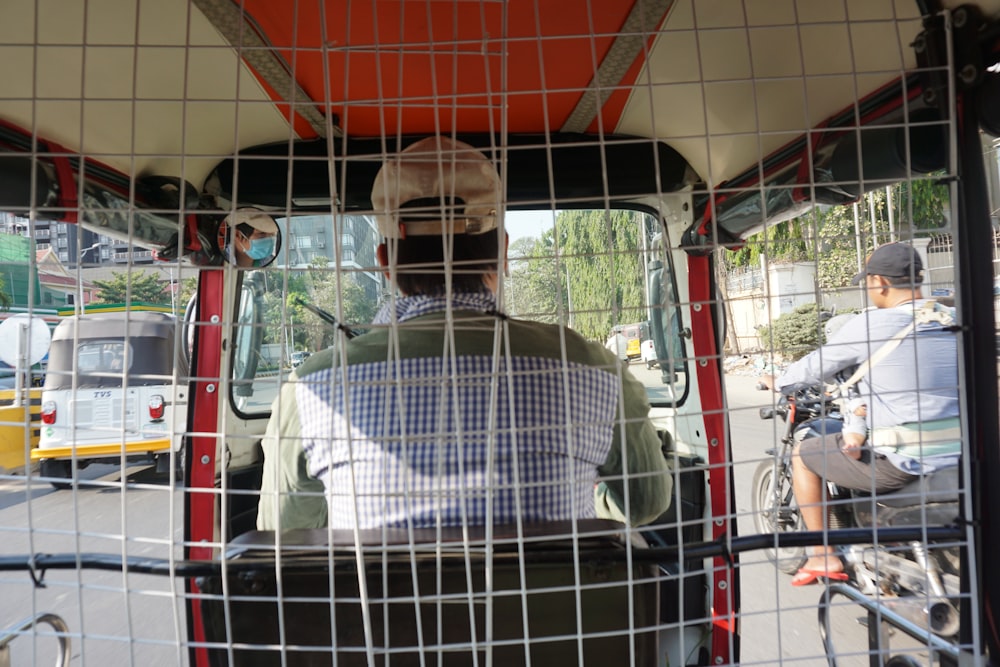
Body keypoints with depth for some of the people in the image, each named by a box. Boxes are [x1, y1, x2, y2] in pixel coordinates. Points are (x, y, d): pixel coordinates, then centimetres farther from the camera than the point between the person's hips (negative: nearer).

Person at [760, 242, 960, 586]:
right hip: (958, 455, 7)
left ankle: (824, 558, 16)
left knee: (802, 455, 12)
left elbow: (816, 367, -1)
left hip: (897, 464, -7)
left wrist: (778, 383, 17)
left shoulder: (867, 326, -13)